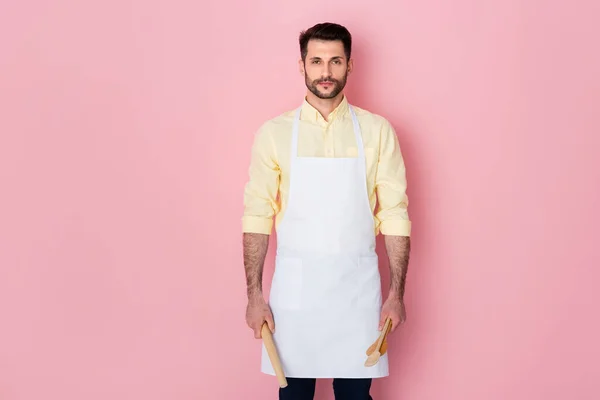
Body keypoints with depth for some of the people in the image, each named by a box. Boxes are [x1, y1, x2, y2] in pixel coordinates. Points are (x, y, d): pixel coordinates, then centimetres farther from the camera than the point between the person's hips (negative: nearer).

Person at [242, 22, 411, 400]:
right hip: (295, 287, 0)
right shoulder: (274, 133, 0)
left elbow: (395, 214, 0)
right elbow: (257, 217, 0)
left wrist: (397, 292, -4)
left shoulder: (377, 130, 0)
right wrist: (254, 293, -3)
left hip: (357, 287, 0)